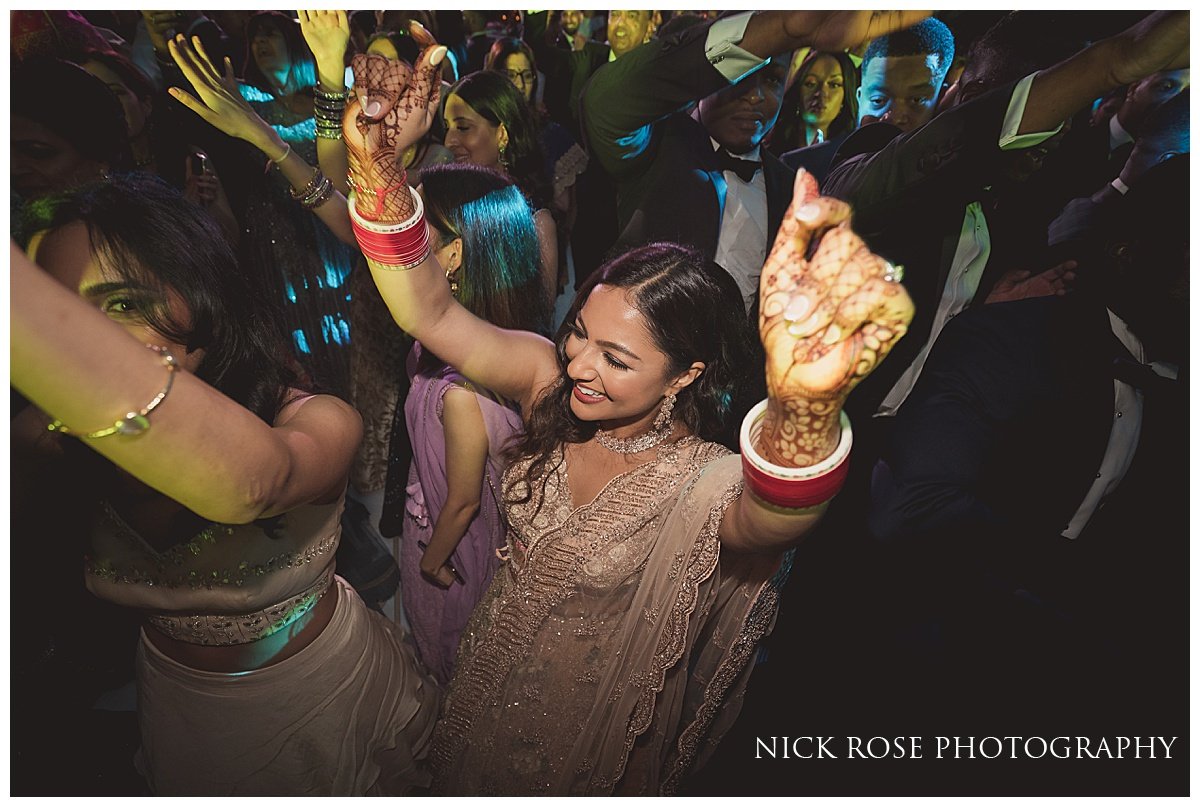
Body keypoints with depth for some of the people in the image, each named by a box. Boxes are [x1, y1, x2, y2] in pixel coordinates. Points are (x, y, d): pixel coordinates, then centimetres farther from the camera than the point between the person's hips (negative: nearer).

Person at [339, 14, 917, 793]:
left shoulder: (706, 486, -34)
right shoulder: (551, 380, -22)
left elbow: (770, 519, -56)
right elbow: (430, 314, -28)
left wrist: (805, 405, -79)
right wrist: (378, 169, -44)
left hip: (586, 721, -4)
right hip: (490, 675, 5)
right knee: (465, 779, 33)